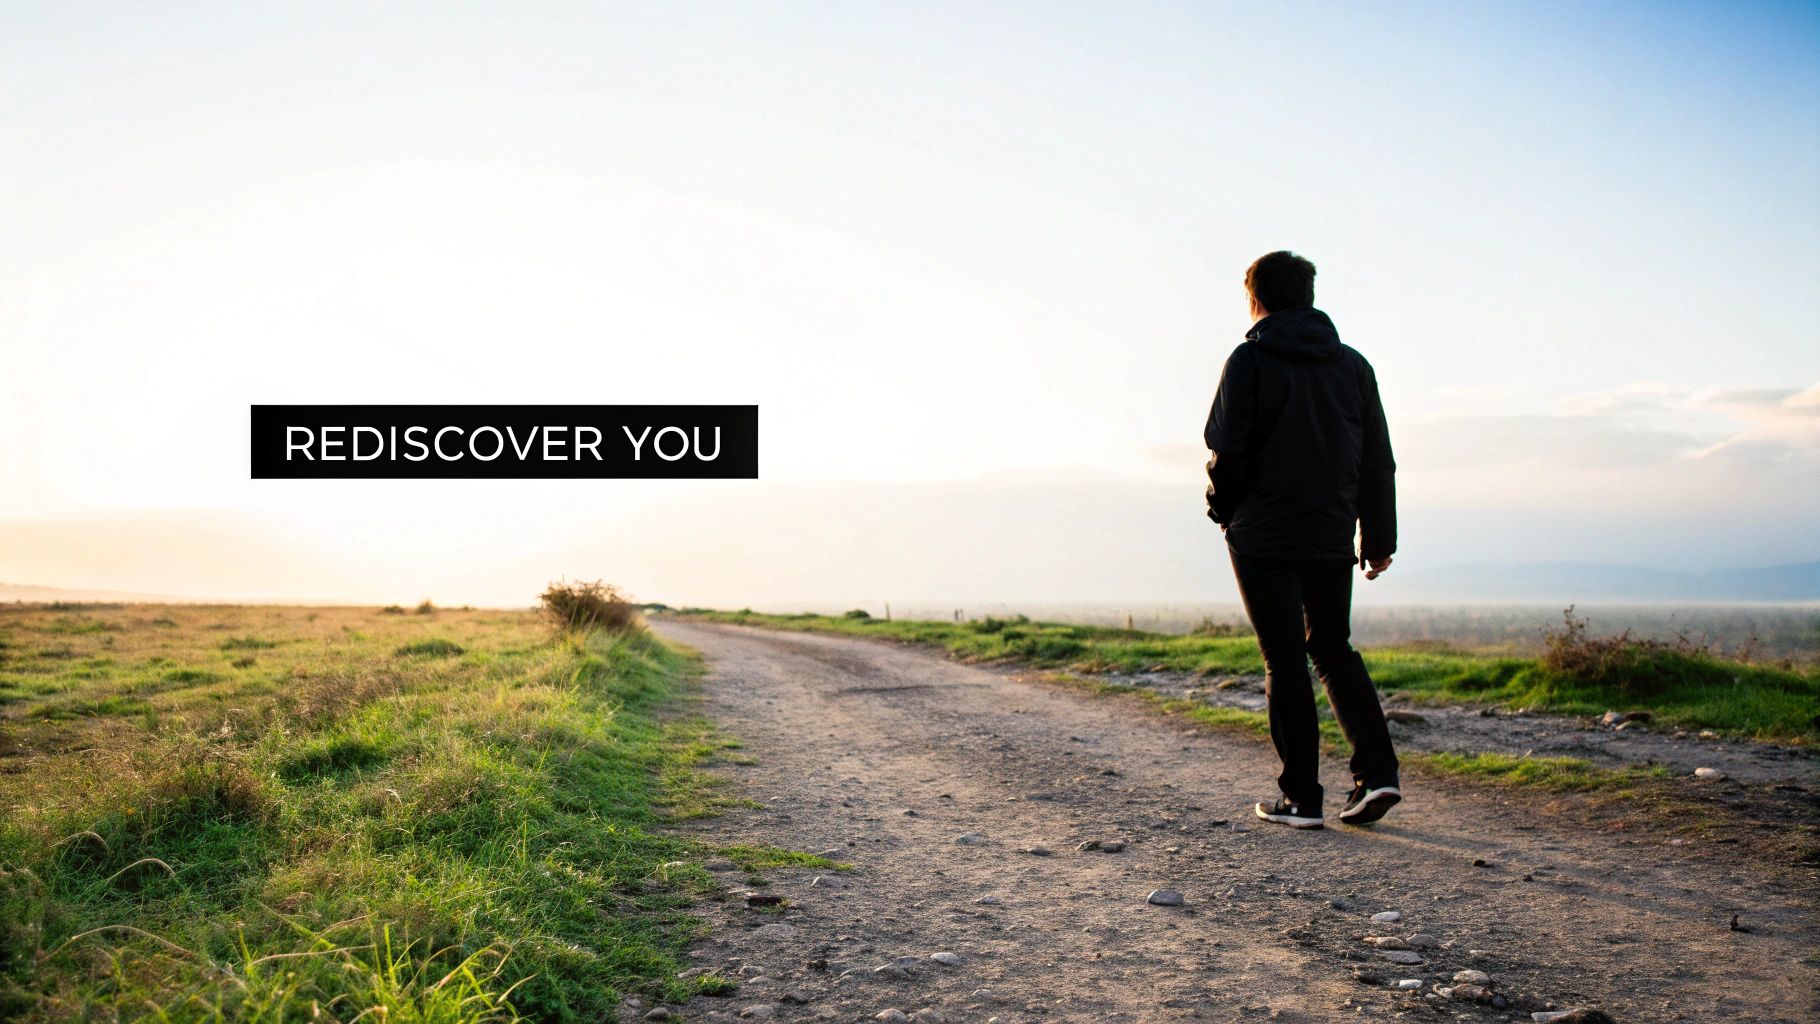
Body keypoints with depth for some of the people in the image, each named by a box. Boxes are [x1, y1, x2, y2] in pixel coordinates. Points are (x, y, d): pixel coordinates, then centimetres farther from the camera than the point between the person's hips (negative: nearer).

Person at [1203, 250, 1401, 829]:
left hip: (1264, 536, -5)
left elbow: (1228, 452, -11)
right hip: (1332, 536, 5)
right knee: (1333, 649, 18)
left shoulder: (1250, 360, -5)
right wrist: (1379, 539, 16)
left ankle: (1301, 797, 3)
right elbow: (1378, 461, 11)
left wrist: (1223, 510, 6)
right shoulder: (1353, 365, 10)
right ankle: (1377, 771, 8)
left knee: (1285, 660, 1)